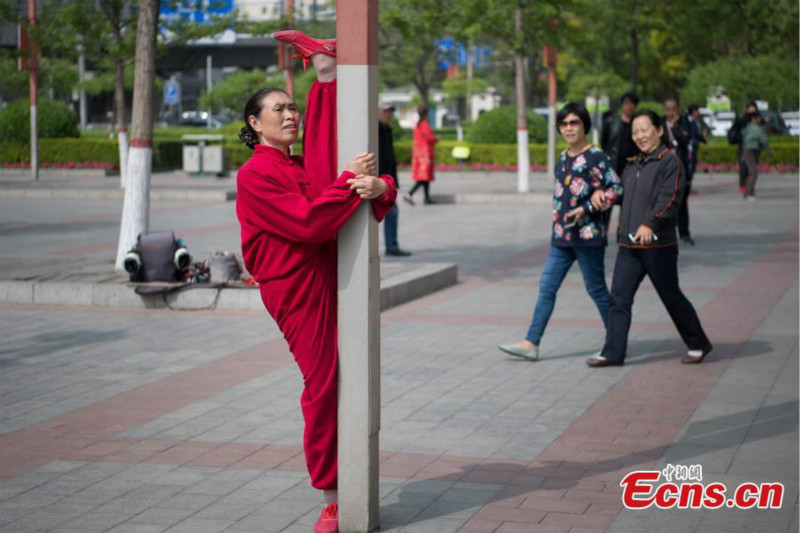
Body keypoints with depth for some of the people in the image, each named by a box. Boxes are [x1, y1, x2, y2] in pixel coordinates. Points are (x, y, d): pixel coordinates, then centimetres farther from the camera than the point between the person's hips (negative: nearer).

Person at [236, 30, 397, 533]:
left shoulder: (309, 165, 14)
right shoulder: (255, 175, -9)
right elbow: (309, 224, -22)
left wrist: (380, 186, -17)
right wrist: (350, 182, -17)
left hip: (332, 268, 6)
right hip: (298, 288, -6)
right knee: (322, 384, -3)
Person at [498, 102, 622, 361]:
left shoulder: (596, 157, -9)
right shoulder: (563, 158, 12)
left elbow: (616, 189, -13)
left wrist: (585, 208, -16)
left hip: (588, 235, -7)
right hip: (561, 236, 7)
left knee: (596, 289, 2)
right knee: (547, 286, 4)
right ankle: (531, 343, 5)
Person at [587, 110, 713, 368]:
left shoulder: (669, 161, -8)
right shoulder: (632, 165, 15)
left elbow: (669, 198, -20)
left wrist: (649, 224, -31)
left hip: (658, 245, -7)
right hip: (629, 245, 7)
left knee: (672, 297, 5)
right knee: (619, 298, 0)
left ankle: (698, 344, 22)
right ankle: (613, 353, 2)